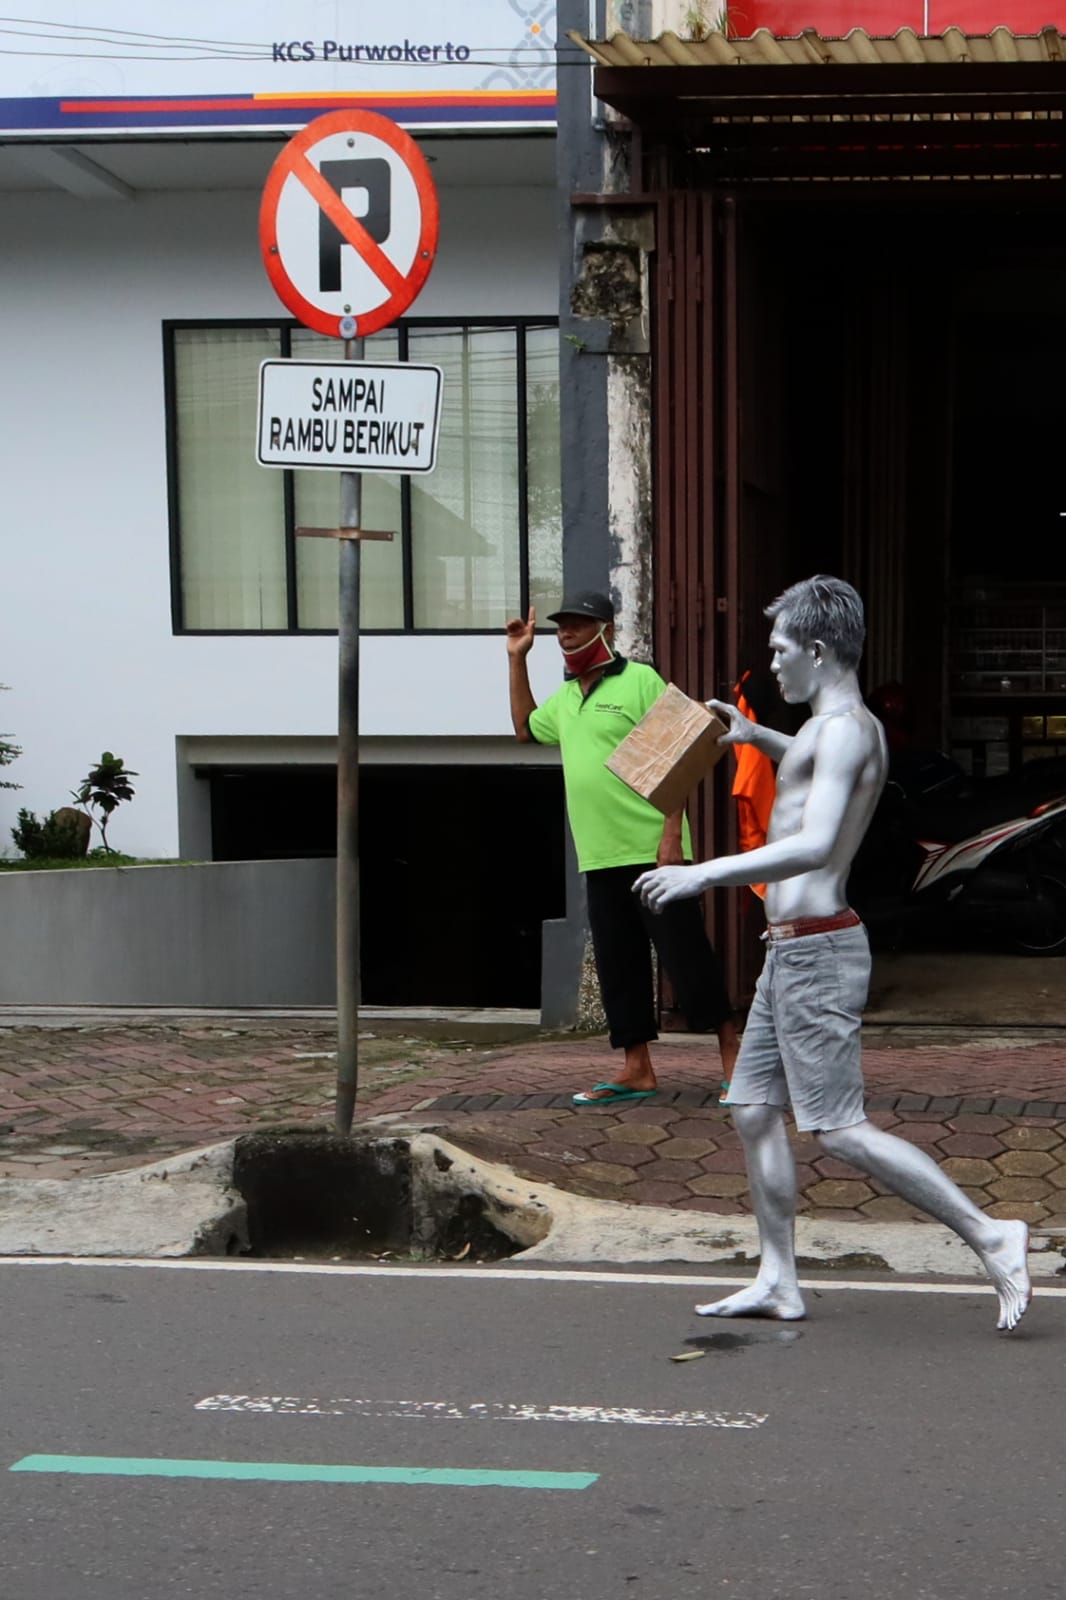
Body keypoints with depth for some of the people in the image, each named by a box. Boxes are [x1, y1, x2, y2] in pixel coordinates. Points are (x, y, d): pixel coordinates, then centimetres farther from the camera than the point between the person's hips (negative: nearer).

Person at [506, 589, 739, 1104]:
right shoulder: (565, 698, 16)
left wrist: (672, 834, -18)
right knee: (618, 964, 8)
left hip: (651, 850, -7)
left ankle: (731, 1052, 4)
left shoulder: (640, 681, -6)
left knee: (684, 951, -5)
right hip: (600, 859, 7)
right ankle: (636, 1068, 14)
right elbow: (525, 727, 35)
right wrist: (517, 660, 25)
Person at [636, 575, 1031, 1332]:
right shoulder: (850, 727, 14)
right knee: (754, 1111, 11)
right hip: (793, 951, 10)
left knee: (840, 1131, -10)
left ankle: (990, 1236, -6)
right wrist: (757, 736, 30)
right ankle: (778, 1281, 16)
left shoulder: (844, 728, -17)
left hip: (816, 952, -10)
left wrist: (703, 873, -30)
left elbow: (814, 845, -31)